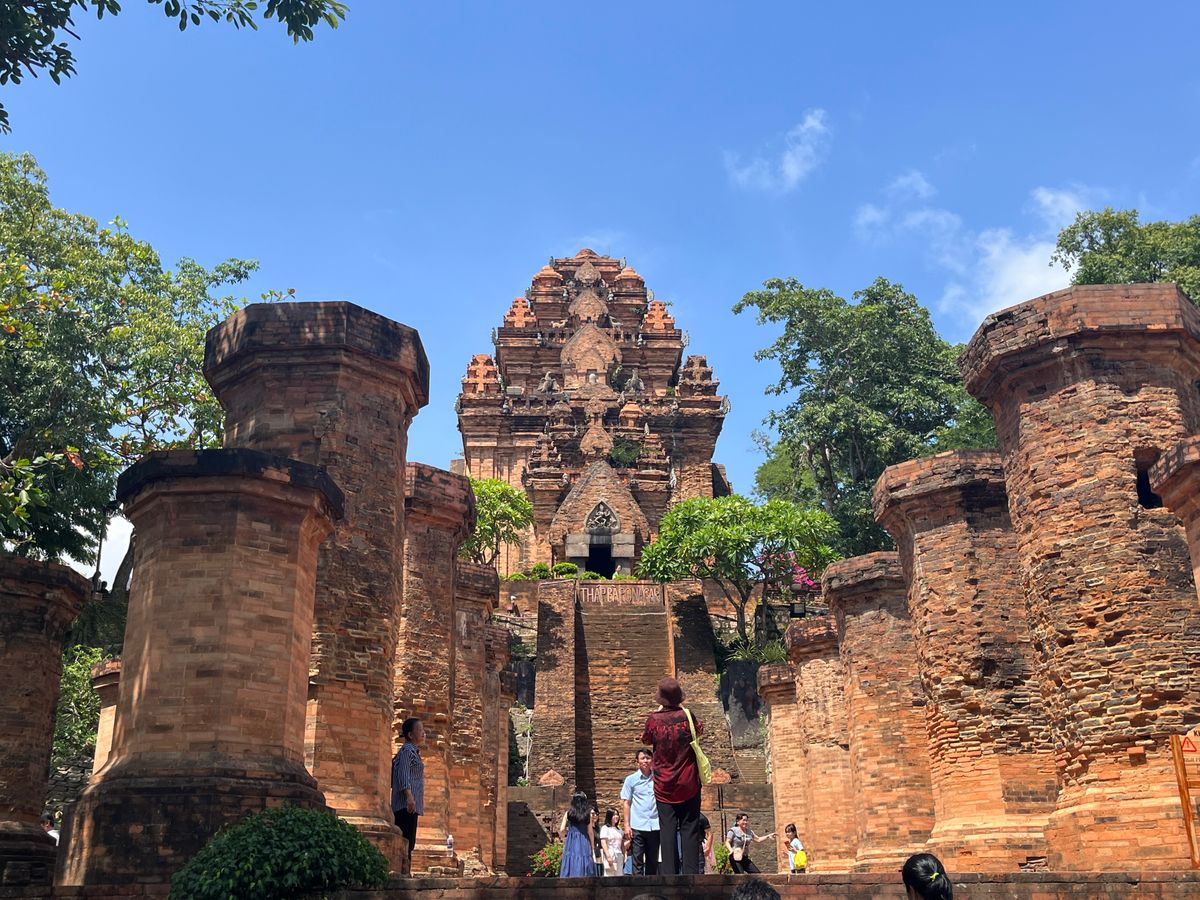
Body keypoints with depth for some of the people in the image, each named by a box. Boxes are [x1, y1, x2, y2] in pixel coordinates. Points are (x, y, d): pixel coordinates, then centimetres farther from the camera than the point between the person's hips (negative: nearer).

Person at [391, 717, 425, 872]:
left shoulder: (413, 750, 21)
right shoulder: (407, 750, -8)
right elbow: (403, 775, -19)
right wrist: (409, 796, -29)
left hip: (409, 804, 10)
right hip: (407, 803, -10)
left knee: (408, 842, 9)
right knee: (406, 842, -14)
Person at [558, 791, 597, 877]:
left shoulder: (568, 813, 3)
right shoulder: (588, 814, 3)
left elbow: (562, 830, -1)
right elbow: (590, 832, 3)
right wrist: (592, 847, 11)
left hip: (571, 842, 0)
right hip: (584, 843, 0)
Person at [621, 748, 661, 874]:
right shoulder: (631, 780, 5)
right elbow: (626, 803, 5)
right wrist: (627, 825, -3)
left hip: (655, 826, 2)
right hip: (637, 826, -2)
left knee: (653, 861, 7)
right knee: (637, 861, -3)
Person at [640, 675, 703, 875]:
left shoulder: (654, 720, -7)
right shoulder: (687, 716, -6)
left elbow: (645, 739, 13)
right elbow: (700, 729, 15)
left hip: (664, 786, 0)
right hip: (688, 784, 0)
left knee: (667, 829, 2)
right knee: (689, 829, 3)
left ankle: (670, 874, -3)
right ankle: (690, 873, -3)